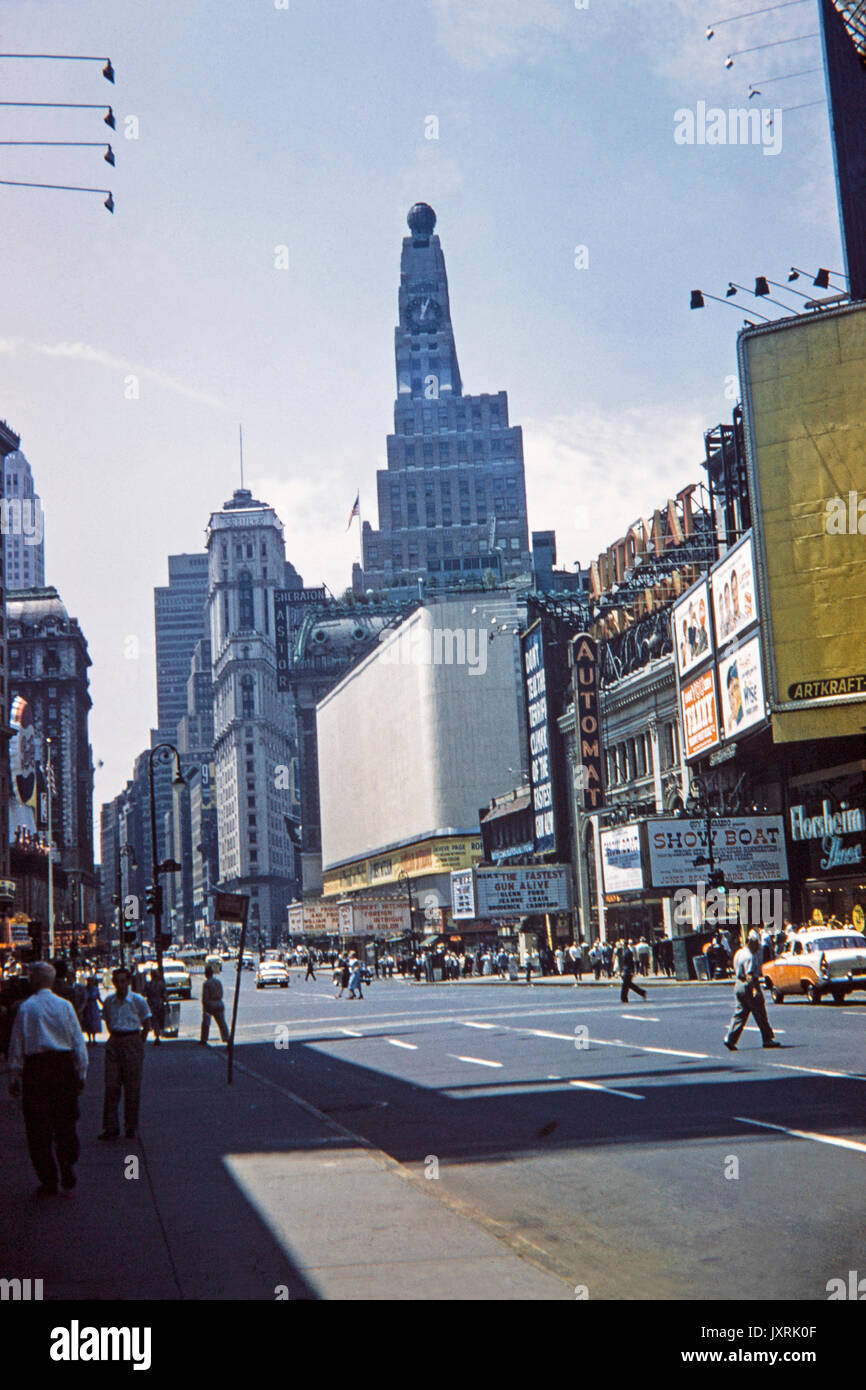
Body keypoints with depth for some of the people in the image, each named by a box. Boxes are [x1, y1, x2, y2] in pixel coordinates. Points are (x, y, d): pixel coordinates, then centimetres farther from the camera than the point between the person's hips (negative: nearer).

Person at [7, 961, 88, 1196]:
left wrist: (14, 1078, 4)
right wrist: (81, 1073, 11)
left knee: (38, 1126, 5)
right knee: (65, 1123, 16)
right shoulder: (65, 1005, 2)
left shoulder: (26, 1008, -4)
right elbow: (79, 1042, 4)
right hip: (64, 1065, 2)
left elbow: (17, 1045, -3)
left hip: (35, 1067, -2)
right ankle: (68, 1167, 8)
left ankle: (48, 1180, 6)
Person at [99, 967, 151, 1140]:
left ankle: (131, 1127, 11)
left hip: (132, 1043, -2)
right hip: (114, 1044, 2)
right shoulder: (109, 1001, 4)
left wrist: (140, 1042, 2)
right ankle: (110, 1127, 1)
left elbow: (147, 1023, 5)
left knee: (132, 1087, 1)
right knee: (111, 1086, -3)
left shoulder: (138, 1001, -4)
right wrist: (113, 1037, 11)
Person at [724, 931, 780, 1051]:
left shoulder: (739, 953, 12)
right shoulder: (749, 956, -17)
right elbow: (749, 975, -25)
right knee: (760, 1015, 2)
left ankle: (730, 1039, 0)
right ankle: (768, 1040, 10)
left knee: (739, 1014, 9)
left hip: (738, 985, 9)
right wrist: (754, 989, -29)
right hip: (749, 987, -9)